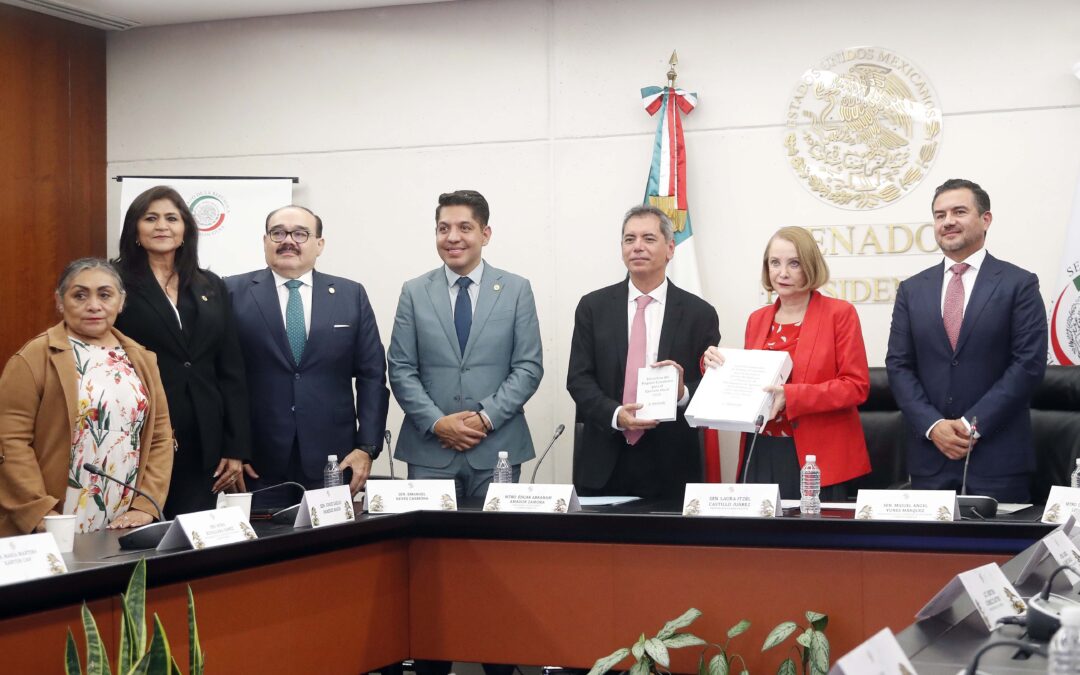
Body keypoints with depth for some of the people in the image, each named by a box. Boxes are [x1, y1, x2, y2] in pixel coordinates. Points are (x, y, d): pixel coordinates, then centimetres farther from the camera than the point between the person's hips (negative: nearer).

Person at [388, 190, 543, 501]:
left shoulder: (517, 290, 5)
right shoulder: (414, 292, 7)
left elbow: (529, 367, 1)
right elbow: (401, 370, 3)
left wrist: (487, 416, -11)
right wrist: (437, 422, -10)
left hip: (497, 449, 0)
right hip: (430, 451, 1)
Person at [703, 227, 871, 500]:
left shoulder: (839, 313, -2)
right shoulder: (757, 319, 12)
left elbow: (856, 386, -8)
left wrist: (791, 396, -19)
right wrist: (717, 365, -1)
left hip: (818, 457, -4)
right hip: (763, 457, 4)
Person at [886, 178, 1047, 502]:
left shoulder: (1019, 284, 1)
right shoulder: (912, 290, 11)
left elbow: (1029, 363, -6)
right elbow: (898, 365, 6)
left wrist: (974, 423, -12)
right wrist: (932, 425, -8)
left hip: (999, 455, -3)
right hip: (931, 454, 3)